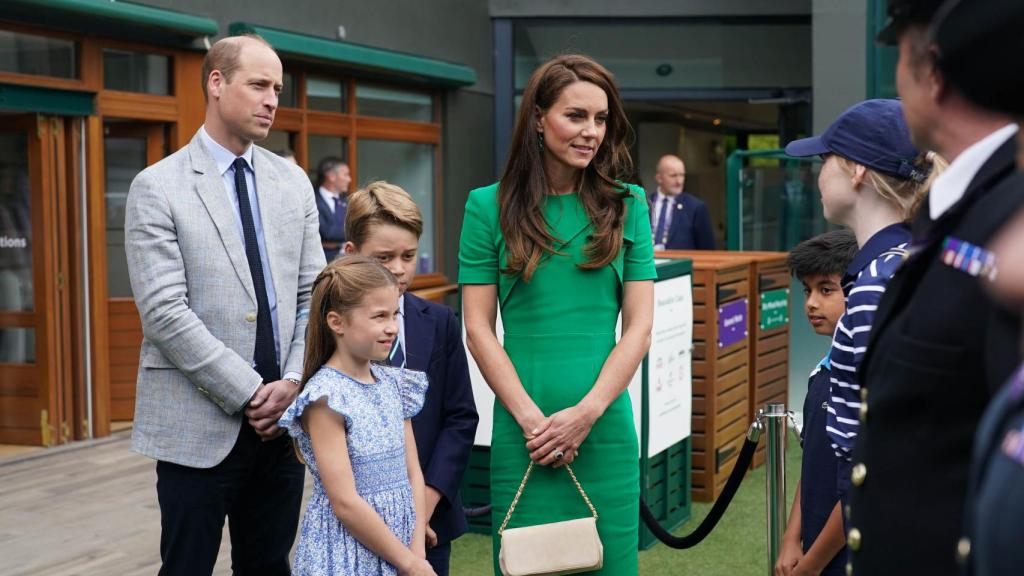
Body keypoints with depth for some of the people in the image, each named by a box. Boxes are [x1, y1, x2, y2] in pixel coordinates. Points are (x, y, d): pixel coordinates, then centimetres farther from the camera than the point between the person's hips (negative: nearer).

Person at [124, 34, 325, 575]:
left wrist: (293, 382, -7)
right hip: (199, 424, -4)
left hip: (283, 415, 5)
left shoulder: (293, 182, 10)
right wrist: (249, 393, -15)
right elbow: (165, 313, -13)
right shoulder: (157, 187, -6)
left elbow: (312, 295, 8)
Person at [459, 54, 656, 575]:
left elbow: (639, 325, 1)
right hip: (522, 432, -1)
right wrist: (531, 418, -9)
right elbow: (478, 329, -1)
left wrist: (587, 413, -9)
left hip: (605, 429, 1)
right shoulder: (490, 207, 1)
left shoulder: (627, 205, 5)